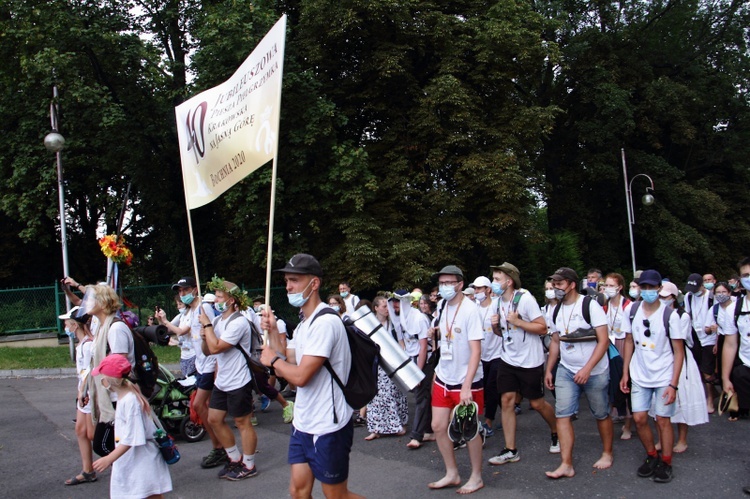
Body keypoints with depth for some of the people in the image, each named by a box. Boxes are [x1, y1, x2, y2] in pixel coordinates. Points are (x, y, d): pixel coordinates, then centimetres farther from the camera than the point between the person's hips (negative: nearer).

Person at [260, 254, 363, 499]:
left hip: (327, 427, -9)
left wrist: (272, 359, -8)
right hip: (303, 424, 9)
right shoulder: (303, 324, 10)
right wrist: (272, 332, 3)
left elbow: (300, 376, -25)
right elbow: (286, 366, 11)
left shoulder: (325, 322, -22)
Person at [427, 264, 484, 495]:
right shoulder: (441, 306, 2)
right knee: (438, 426, 9)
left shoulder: (469, 309, -18)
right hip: (443, 378, 7)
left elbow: (476, 351, -21)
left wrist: (466, 386, -25)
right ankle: (452, 474, 27)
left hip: (466, 381, -6)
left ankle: (476, 477, 25)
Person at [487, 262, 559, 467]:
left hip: (530, 361, -6)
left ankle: (556, 433, 34)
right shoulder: (499, 301, 5)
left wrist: (517, 321, -25)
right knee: (506, 400, 0)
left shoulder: (525, 299, -16)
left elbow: (543, 328, -18)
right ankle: (510, 450, 7)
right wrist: (495, 326, -6)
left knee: (537, 403, 5)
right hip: (507, 359, 6)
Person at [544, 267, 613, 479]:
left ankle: (607, 453, 33)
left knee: (601, 414, 10)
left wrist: (587, 369, -23)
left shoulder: (590, 305, -13)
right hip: (566, 370, 5)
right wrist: (548, 370, 11)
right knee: (562, 415, -6)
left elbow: (603, 341, -16)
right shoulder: (557, 310, 6)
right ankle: (566, 464, -4)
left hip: (595, 371, -5)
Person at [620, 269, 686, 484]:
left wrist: (673, 384, -13)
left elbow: (679, 352, -9)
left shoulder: (670, 315, -13)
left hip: (664, 377, -3)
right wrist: (625, 373, 7)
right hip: (639, 377, 3)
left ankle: (666, 463, 20)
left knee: (663, 420, 2)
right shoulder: (632, 312, -2)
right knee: (639, 418, 4)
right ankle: (652, 456, 27)